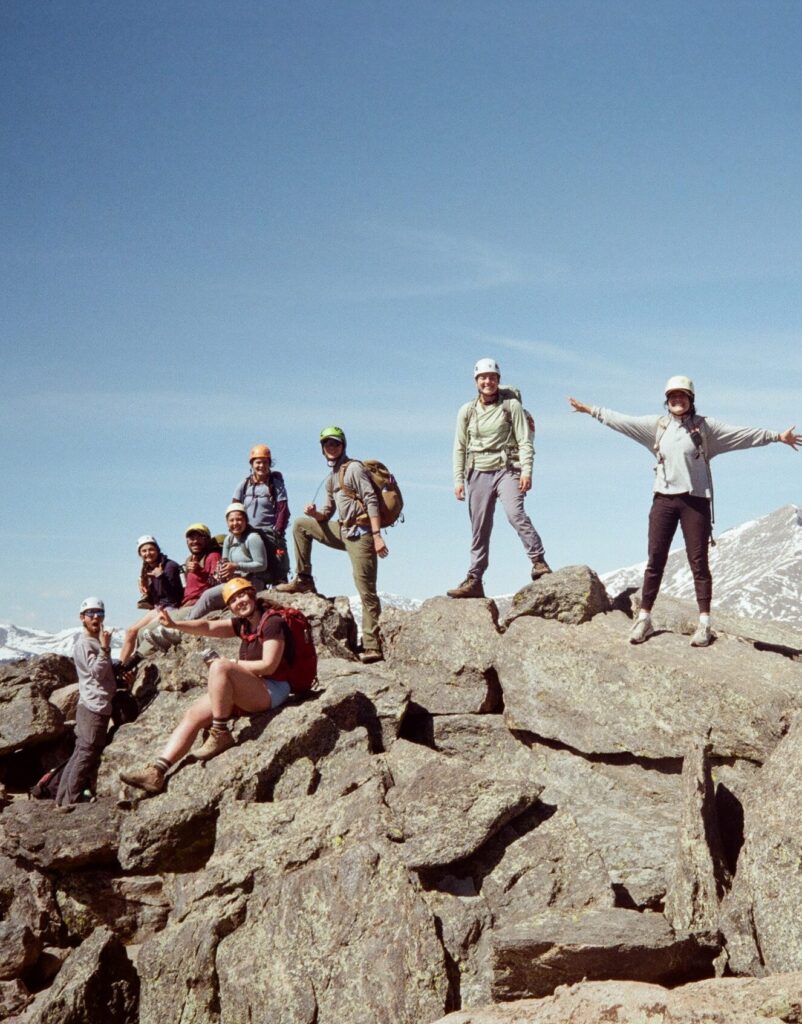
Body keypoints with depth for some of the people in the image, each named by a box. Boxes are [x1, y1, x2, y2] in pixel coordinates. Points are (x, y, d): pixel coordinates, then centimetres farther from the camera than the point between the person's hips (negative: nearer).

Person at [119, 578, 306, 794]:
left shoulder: (272, 622, -8)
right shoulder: (244, 624, 17)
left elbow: (269, 665, -16)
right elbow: (209, 627, 4)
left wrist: (230, 665, -9)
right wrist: (175, 625, -10)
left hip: (273, 691, -9)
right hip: (249, 694, 9)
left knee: (219, 667, -30)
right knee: (193, 714, -3)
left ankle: (221, 734, -22)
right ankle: (156, 772, -9)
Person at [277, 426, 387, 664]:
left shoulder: (354, 468, -5)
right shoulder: (331, 478, 21)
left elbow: (371, 501, -15)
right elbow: (327, 513, 22)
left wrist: (377, 536, -24)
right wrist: (314, 513, -2)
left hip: (360, 533, -8)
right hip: (343, 532, 8)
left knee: (366, 591, -11)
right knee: (301, 524, 14)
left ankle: (373, 647, -13)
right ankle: (304, 580, 14)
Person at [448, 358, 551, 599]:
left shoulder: (511, 406, 3)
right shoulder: (466, 411, 11)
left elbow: (525, 442, -1)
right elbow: (459, 448, 12)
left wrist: (526, 471, -13)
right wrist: (459, 480, 5)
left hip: (507, 470, -3)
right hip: (478, 473, 3)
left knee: (515, 513, -25)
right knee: (479, 529, 4)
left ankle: (539, 562, -19)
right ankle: (474, 580, 7)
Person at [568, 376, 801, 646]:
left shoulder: (704, 426, 2)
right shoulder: (657, 425, 8)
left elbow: (741, 433, 2)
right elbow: (622, 421, 11)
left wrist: (777, 436, 1)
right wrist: (591, 410, 12)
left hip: (695, 501, -2)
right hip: (664, 499, 2)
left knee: (698, 562, 1)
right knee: (655, 560, 4)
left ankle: (704, 623, 5)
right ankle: (644, 618, 9)